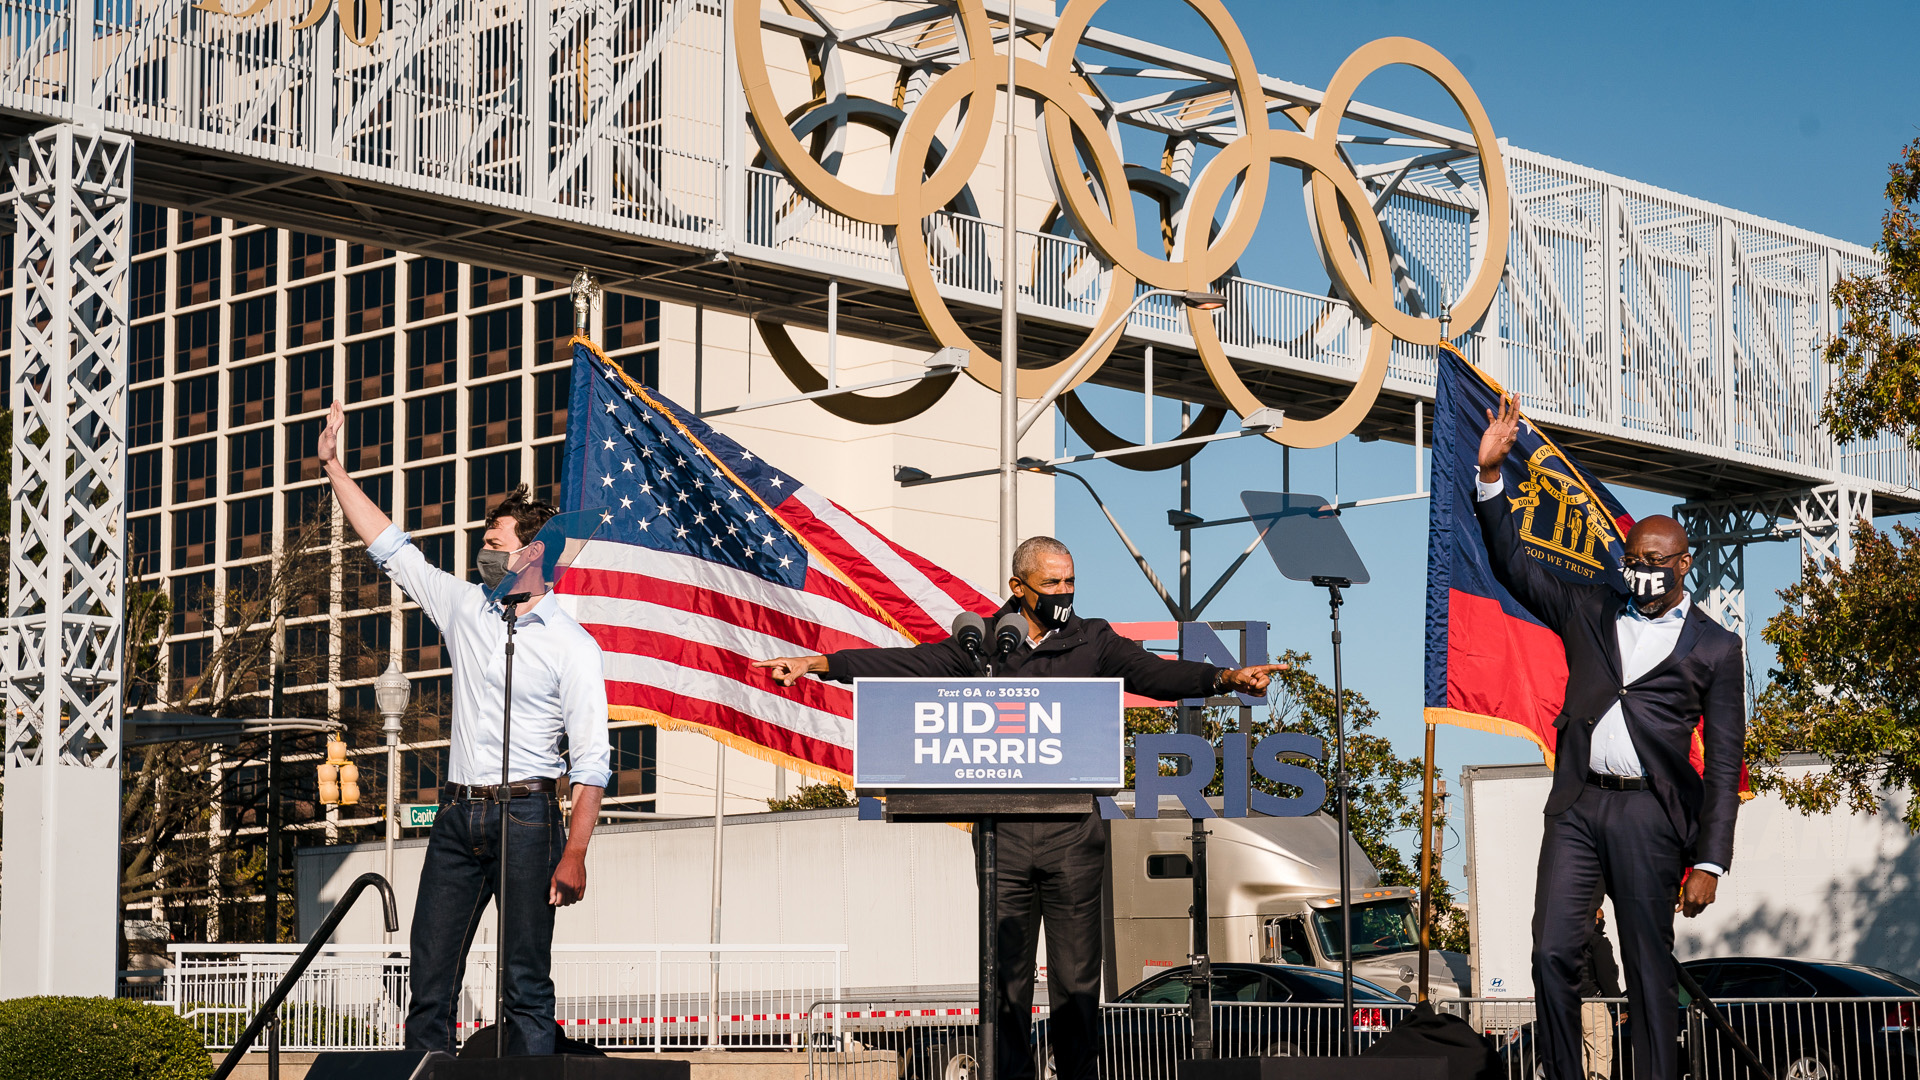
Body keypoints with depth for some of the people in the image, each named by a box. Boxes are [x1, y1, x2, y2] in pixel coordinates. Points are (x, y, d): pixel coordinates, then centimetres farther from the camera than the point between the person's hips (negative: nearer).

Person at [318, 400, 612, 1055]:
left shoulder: (571, 646, -3)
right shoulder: (463, 607, 12)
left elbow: (591, 760, -8)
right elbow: (390, 548, 18)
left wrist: (575, 854, -16)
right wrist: (334, 468, 16)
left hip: (526, 815, -5)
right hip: (457, 812, 5)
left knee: (526, 986, -4)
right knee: (429, 982, 0)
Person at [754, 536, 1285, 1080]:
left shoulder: (1094, 641, 5)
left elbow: (1156, 673, -7)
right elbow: (905, 664, 6)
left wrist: (1226, 677, -24)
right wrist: (818, 663, 0)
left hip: (1073, 832, -1)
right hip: (1002, 835, 1)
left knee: (1076, 978, 1)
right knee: (1006, 978, 6)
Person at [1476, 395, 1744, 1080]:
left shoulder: (1714, 649, 6)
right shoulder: (1589, 613, 17)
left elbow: (1723, 765, 3)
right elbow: (1514, 565, 15)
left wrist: (1708, 863, -5)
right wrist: (1490, 475, 2)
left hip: (1649, 814, -3)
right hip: (1575, 805, 3)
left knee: (1649, 970, 0)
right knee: (1553, 955, -5)